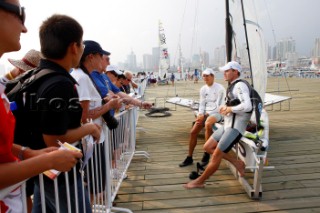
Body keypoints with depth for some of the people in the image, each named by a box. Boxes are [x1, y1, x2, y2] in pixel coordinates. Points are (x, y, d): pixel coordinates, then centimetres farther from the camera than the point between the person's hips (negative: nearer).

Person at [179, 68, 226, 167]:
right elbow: (202, 104, 12)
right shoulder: (203, 89, 11)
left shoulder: (220, 88, -7)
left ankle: (206, 154, -24)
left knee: (207, 124, -38)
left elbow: (219, 105, -12)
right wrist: (200, 114, -7)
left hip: (216, 113, -6)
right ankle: (189, 158, 9)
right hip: (205, 113, 6)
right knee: (193, 132, -5)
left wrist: (206, 115, -16)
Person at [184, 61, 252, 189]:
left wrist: (230, 109, -16)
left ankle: (199, 181, 11)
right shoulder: (234, 86, 13)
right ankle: (237, 163, 15)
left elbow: (247, 106, -29)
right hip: (227, 125, 10)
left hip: (235, 128, -10)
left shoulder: (240, 86, -15)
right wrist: (225, 107, 6)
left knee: (216, 156, -4)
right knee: (208, 147, 9)